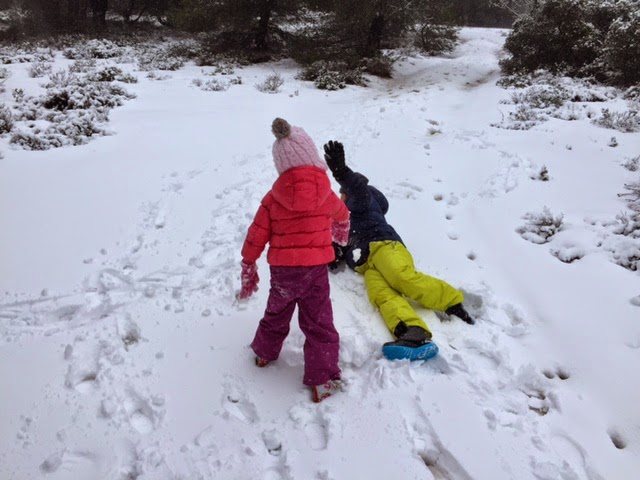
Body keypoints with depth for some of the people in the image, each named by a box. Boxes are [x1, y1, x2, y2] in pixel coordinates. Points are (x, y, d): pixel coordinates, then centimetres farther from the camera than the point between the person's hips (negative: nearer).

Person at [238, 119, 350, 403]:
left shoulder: (273, 197, -6)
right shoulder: (325, 193, -4)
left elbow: (256, 236, -2)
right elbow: (342, 215, 18)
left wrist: (248, 269, 12)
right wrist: (341, 231, 42)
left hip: (282, 270, 2)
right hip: (315, 269, -1)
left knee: (276, 313, 25)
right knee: (318, 323, 9)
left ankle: (264, 352, 46)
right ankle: (322, 380, 10)